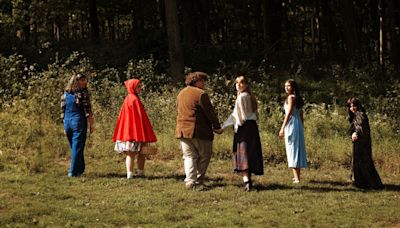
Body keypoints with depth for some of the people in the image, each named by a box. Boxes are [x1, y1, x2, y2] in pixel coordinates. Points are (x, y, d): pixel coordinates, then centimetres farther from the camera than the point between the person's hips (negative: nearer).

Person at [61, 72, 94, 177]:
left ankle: (80, 169, 24)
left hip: (67, 122, 6)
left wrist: (65, 127, 17)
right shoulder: (83, 93, -7)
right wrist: (92, 125, -2)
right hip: (79, 122, -6)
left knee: (74, 147, 17)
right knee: (77, 148, 1)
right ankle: (73, 171, 1)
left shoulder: (65, 94, 9)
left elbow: (62, 111, 10)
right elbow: (88, 110, -10)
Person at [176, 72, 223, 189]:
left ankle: (189, 181, -5)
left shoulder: (181, 94, 13)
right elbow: (210, 112, -11)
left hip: (182, 130, 7)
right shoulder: (201, 94, -12)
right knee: (204, 156, 9)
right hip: (199, 131, -6)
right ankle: (198, 180, 11)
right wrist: (217, 127, -3)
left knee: (189, 156, 9)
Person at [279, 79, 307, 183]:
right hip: (299, 124, 9)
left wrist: (282, 128, -17)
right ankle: (297, 176, 22)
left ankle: (296, 178, -13)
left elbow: (289, 113, -16)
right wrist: (301, 127, 21)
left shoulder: (291, 97, -9)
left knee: (292, 148, -8)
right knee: (298, 149, 13)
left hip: (291, 124, -9)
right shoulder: (299, 98, 15)